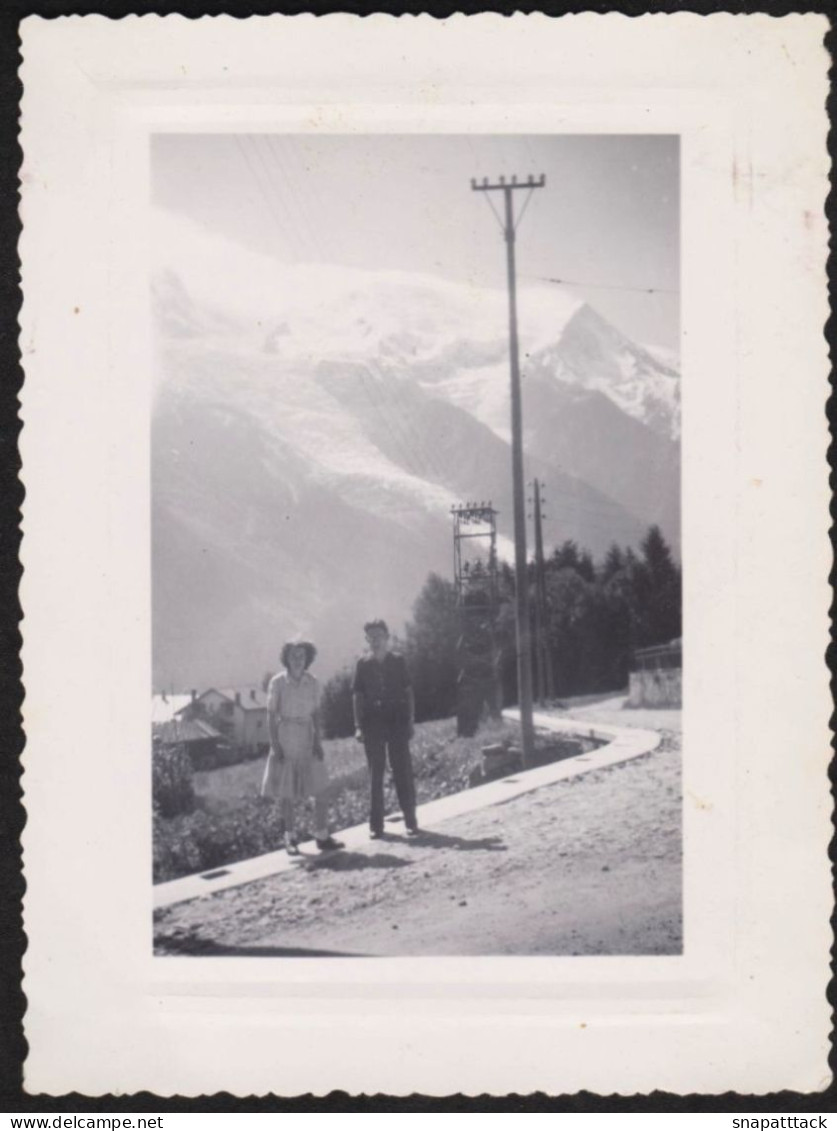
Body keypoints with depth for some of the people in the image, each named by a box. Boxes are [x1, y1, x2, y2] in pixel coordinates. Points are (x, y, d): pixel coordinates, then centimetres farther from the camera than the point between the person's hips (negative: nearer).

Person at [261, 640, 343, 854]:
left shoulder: (312, 683, 3)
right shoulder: (277, 682, -6)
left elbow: (316, 714, 6)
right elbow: (271, 715, -5)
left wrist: (318, 741, -3)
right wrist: (274, 745, -11)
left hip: (307, 739, 3)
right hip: (285, 738, -3)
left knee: (320, 789, -3)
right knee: (286, 792, 2)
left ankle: (322, 836, 4)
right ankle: (290, 838, 11)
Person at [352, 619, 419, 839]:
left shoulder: (398, 662, 4)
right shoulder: (363, 664, 5)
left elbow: (408, 691, 5)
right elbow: (357, 696, 5)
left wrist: (410, 720, -2)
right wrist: (358, 726, -2)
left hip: (397, 721, -1)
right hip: (373, 723, 1)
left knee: (403, 771, -1)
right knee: (375, 774, 3)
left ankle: (411, 820, 3)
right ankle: (375, 825, 6)